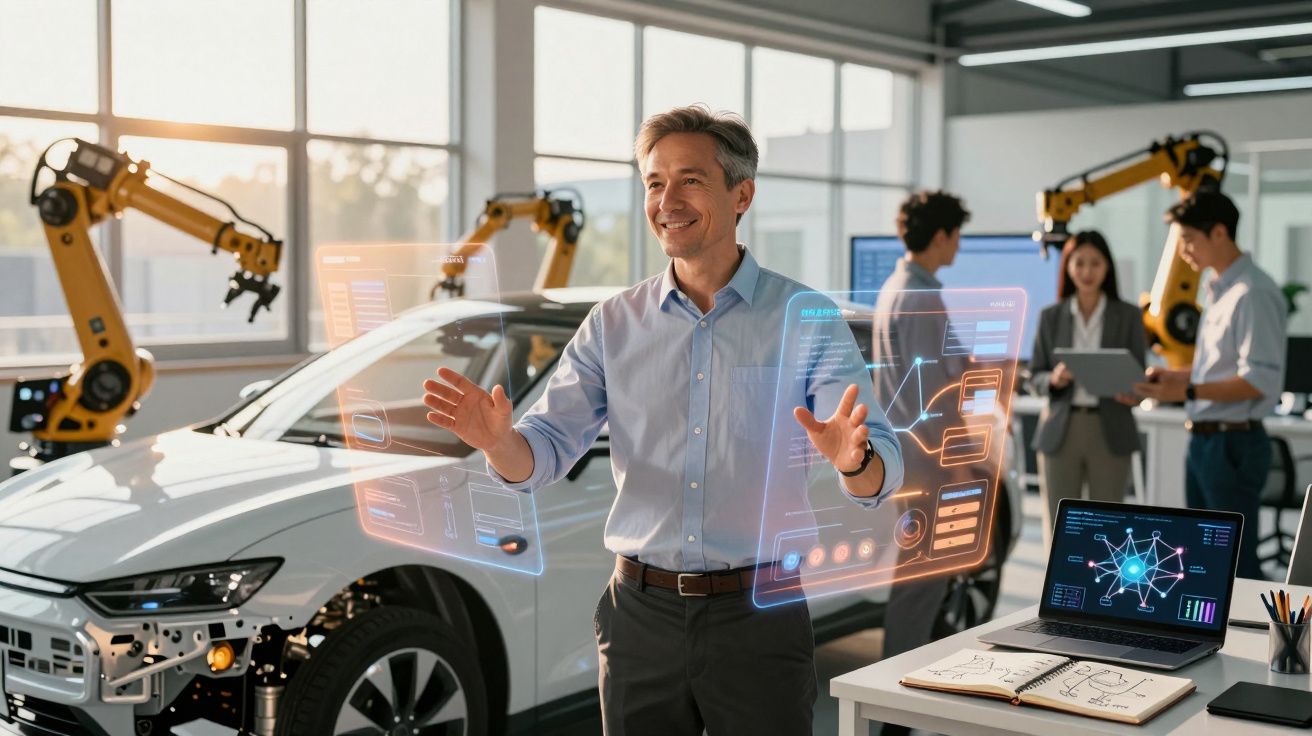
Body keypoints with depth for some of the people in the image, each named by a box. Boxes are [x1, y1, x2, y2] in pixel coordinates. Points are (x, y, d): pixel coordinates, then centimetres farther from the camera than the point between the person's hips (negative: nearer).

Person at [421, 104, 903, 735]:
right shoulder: (613, 324, 5)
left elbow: (882, 470, -12)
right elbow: (546, 449, -1)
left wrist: (853, 459, -36)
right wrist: (498, 441, -24)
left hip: (758, 618, -2)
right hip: (641, 616, 2)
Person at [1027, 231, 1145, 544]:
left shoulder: (1128, 315, 3)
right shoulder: (1050, 317, 5)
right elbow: (1032, 378, 7)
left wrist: (1131, 393, -20)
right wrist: (1054, 378, -15)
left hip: (1110, 432, -1)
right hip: (1060, 431, 1)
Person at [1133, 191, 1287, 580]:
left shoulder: (1252, 294, -16)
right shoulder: (1219, 290, 14)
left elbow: (1260, 380, -23)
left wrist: (1187, 391, -28)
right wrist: (1175, 375, 9)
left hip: (1233, 444, -10)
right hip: (1203, 441, 10)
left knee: (1237, 564, -3)